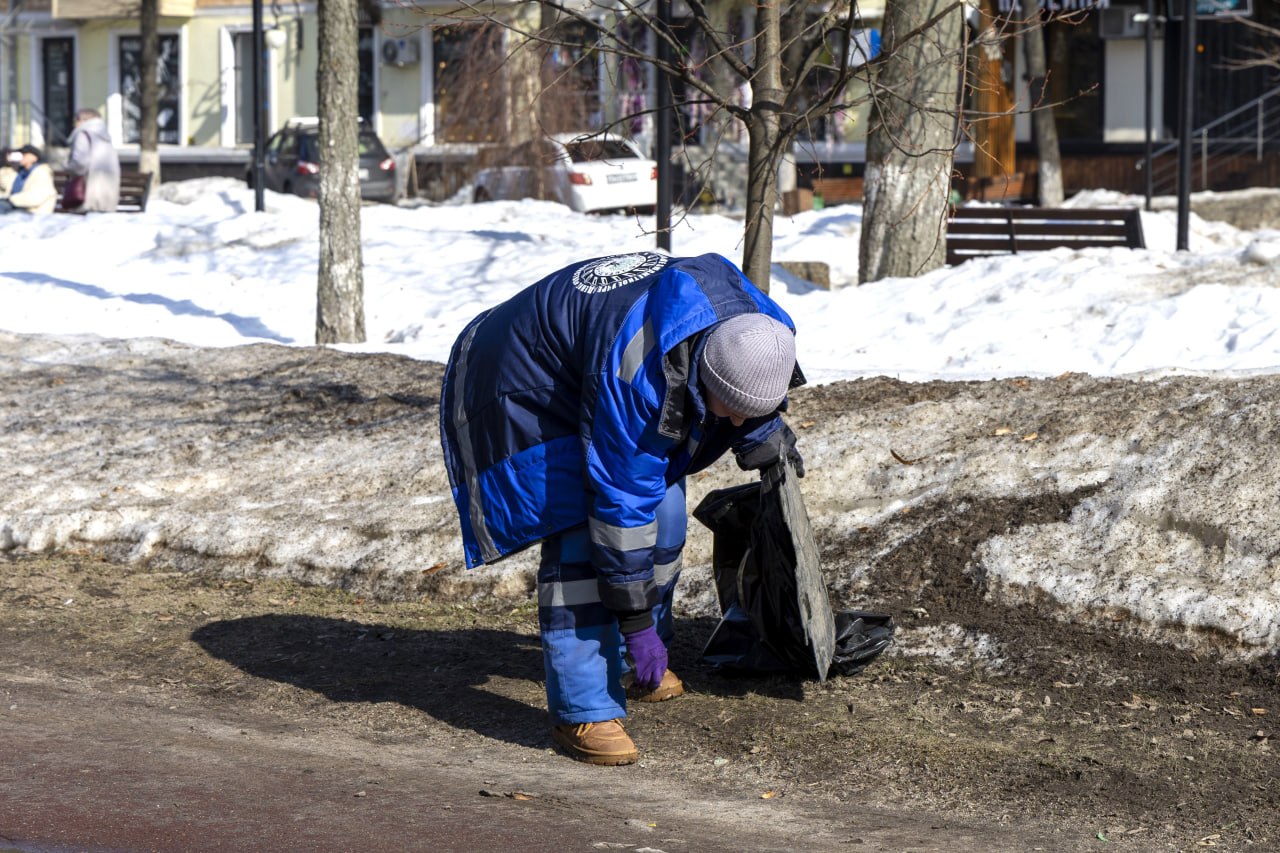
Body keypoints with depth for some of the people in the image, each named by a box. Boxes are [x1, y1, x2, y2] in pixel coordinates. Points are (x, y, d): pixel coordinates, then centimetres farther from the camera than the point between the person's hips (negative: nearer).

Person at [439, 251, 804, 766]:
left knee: (664, 517, 8)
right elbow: (621, 502, -36)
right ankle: (582, 713, -16)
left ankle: (642, 670, 27)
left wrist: (767, 445, 20)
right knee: (582, 539, -19)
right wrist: (636, 617, -29)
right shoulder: (634, 375, -43)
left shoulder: (752, 326, -21)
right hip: (532, 387, -8)